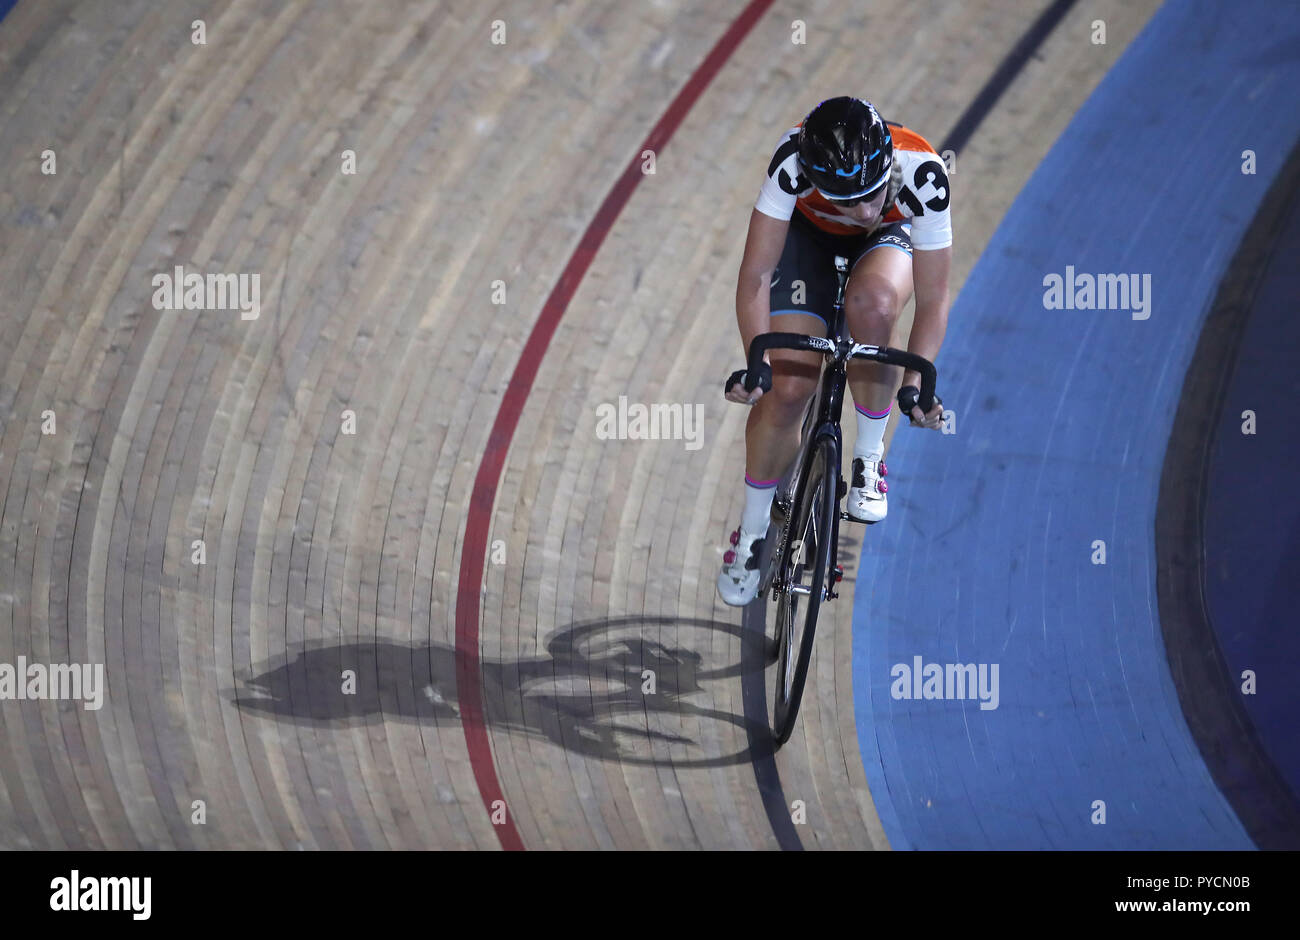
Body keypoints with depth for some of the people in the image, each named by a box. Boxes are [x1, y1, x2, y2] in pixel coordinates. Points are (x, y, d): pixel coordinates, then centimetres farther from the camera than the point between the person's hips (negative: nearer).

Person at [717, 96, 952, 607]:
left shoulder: (922, 173, -39)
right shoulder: (793, 160, -39)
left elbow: (933, 298, -29)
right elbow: (756, 274, -33)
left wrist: (915, 383, -39)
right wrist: (758, 362, -43)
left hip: (887, 239, 0)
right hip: (809, 236, 0)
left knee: (873, 301, -36)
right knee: (787, 388, -13)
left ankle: (870, 458, -15)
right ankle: (752, 531, 11)